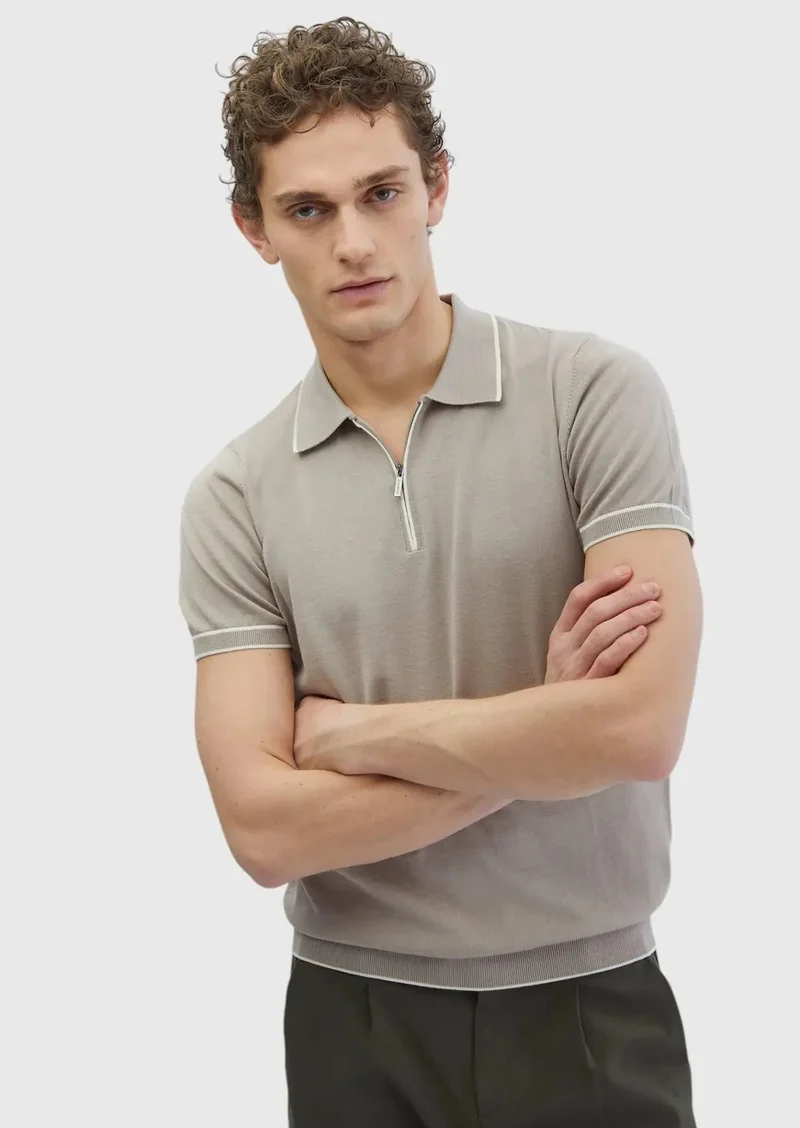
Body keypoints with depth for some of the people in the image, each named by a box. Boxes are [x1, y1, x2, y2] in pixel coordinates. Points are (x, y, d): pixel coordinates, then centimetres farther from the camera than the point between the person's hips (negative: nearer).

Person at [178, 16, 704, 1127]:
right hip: (354, 1025, 2)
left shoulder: (595, 392, -10)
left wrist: (351, 732, -11)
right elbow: (265, 828, -11)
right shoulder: (234, 498, -3)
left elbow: (640, 725, -20)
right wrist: (545, 730, -15)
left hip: (589, 1008, -1)